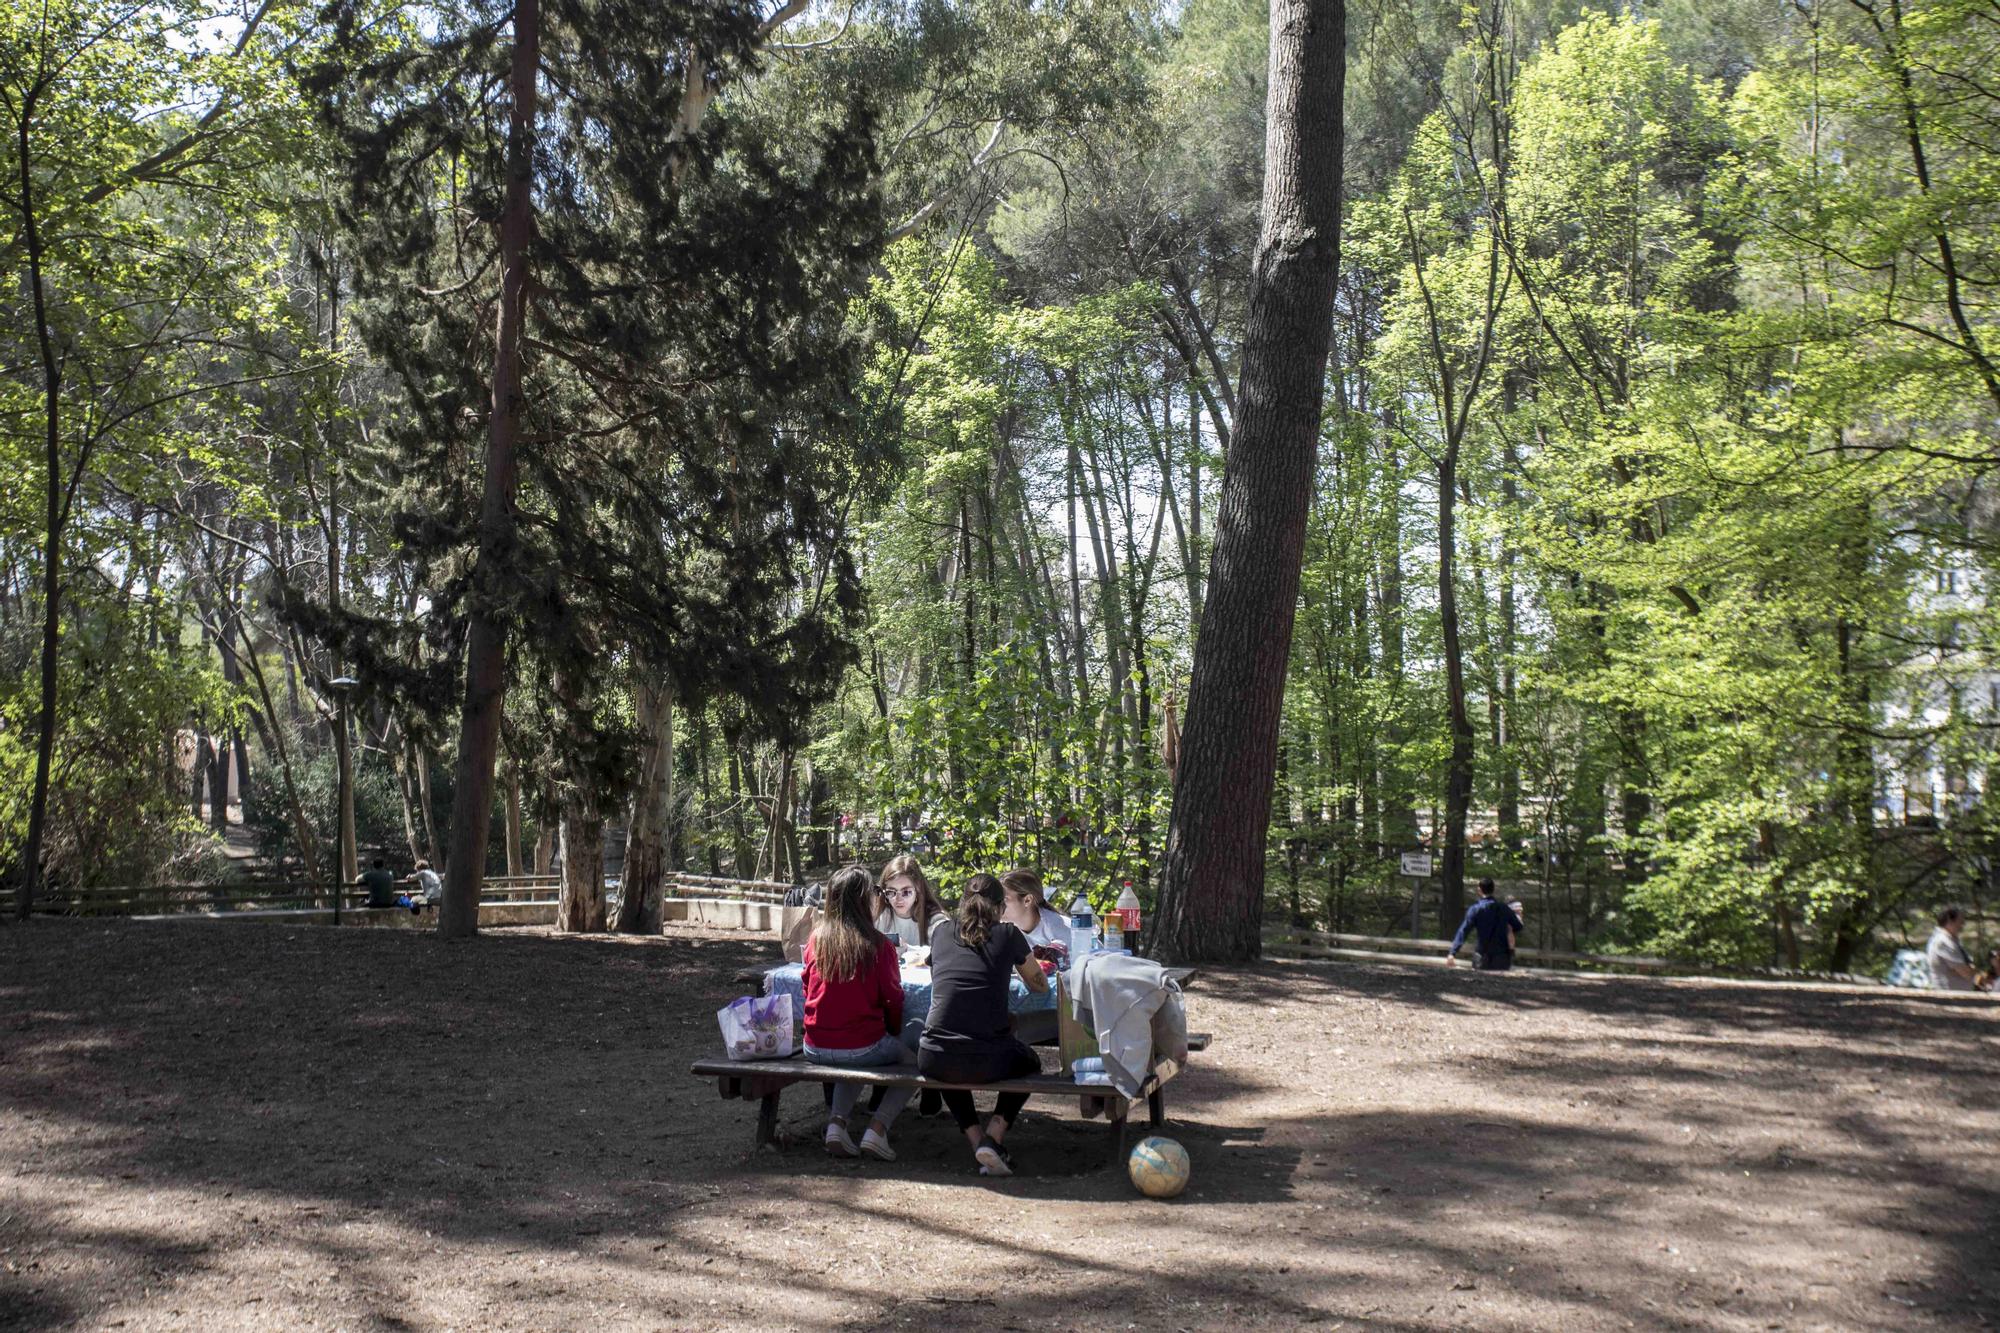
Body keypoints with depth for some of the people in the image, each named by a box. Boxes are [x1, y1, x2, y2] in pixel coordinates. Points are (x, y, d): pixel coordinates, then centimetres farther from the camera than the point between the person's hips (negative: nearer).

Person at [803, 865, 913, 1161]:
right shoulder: (878, 944, -12)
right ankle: (878, 1129, 3)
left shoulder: (816, 939, 0)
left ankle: (836, 1122, 11)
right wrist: (895, 1033, 15)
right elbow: (893, 998, -5)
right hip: (862, 1045, -5)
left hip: (816, 1047, 5)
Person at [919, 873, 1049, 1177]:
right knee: (1030, 1063, 32)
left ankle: (976, 1140, 19)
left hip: (934, 1061, 3)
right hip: (986, 1062, -2)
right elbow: (1040, 985, 17)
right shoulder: (1008, 934, 4)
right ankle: (994, 1137, 10)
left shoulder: (941, 932, 11)